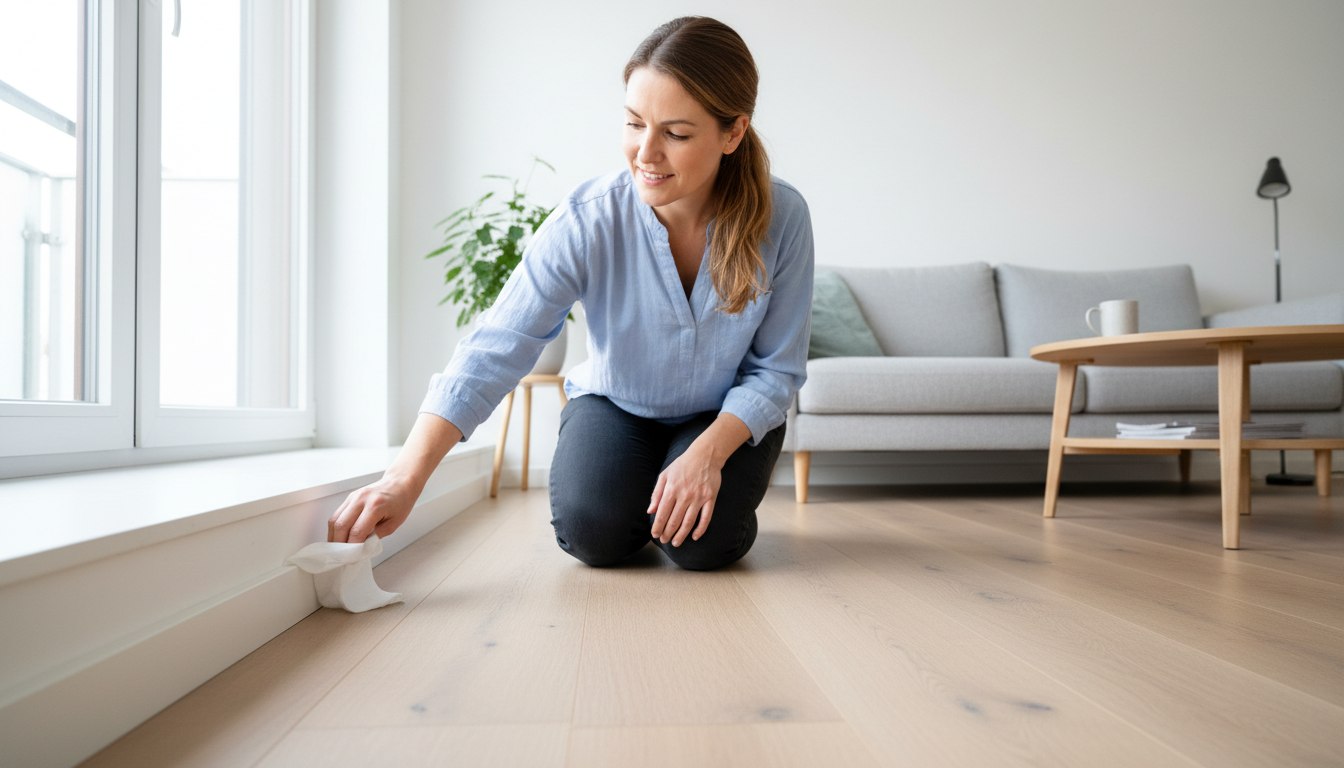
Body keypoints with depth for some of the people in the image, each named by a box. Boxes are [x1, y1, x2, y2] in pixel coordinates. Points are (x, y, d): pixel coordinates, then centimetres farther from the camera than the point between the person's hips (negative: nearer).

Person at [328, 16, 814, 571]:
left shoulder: (781, 218, -22)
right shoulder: (585, 222, -26)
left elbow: (777, 369, -14)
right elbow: (495, 351, -33)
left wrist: (707, 452, -29)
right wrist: (404, 478, -42)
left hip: (728, 416, 1)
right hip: (613, 403, 0)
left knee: (704, 543, -22)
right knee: (591, 532, -22)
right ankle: (638, 497, 13)